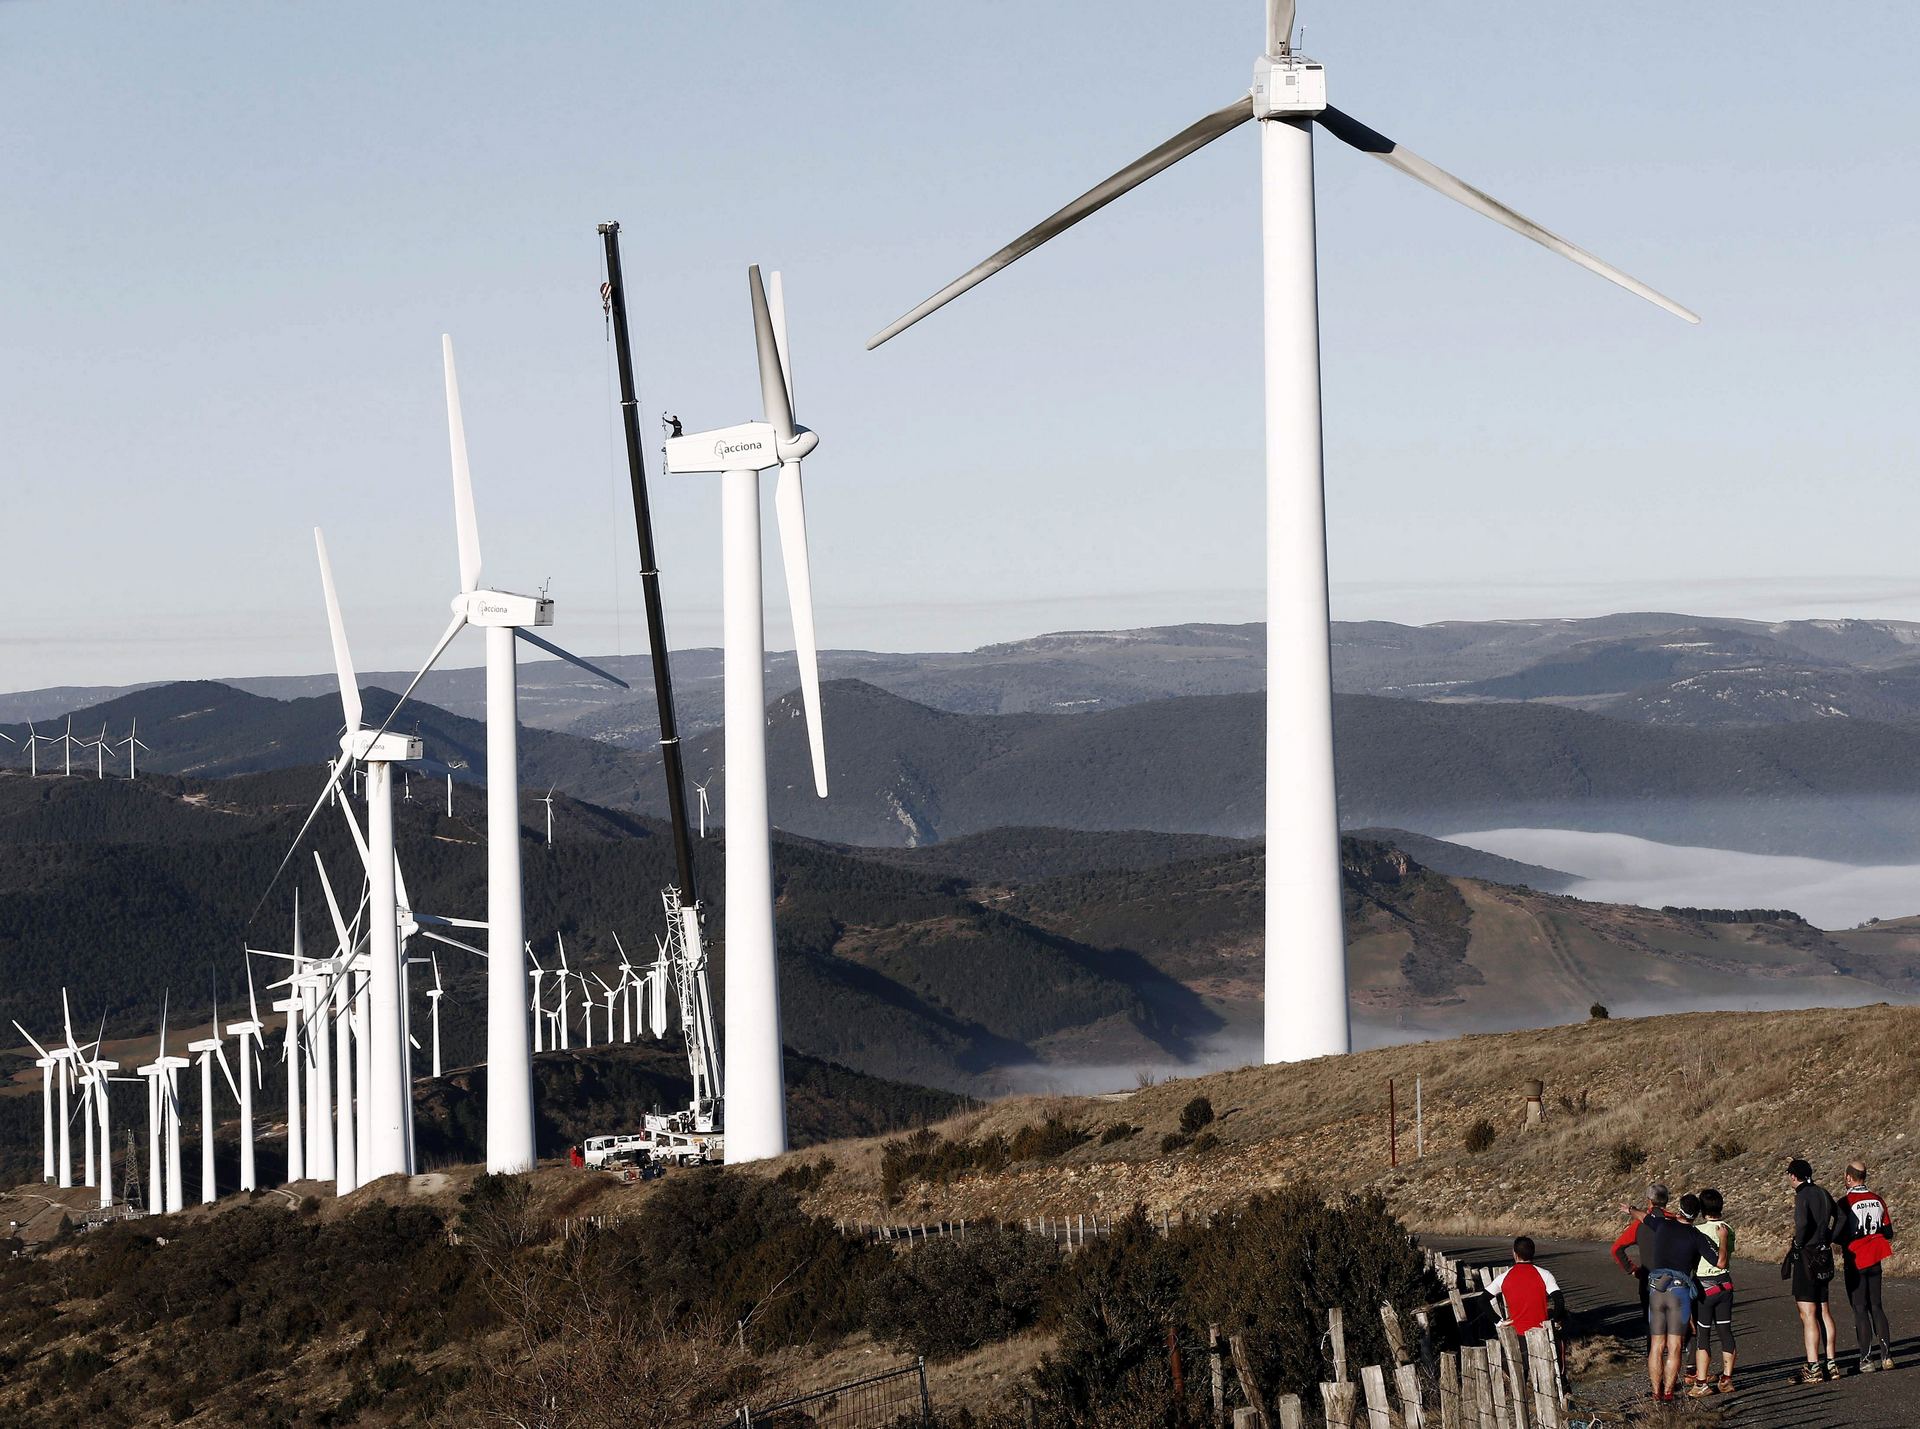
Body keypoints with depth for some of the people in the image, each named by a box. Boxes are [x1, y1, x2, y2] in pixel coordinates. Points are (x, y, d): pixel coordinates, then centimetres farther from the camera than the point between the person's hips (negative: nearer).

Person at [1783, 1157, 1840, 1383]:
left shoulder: (1802, 1195, -14)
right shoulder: (1822, 1193, 11)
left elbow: (1802, 1223, -29)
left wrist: (1795, 1244, -13)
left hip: (1806, 1257, -9)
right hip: (1823, 1254, 9)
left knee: (1808, 1315, -6)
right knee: (1823, 1311, 14)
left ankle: (1813, 1368, -7)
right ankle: (1831, 1363, 18)